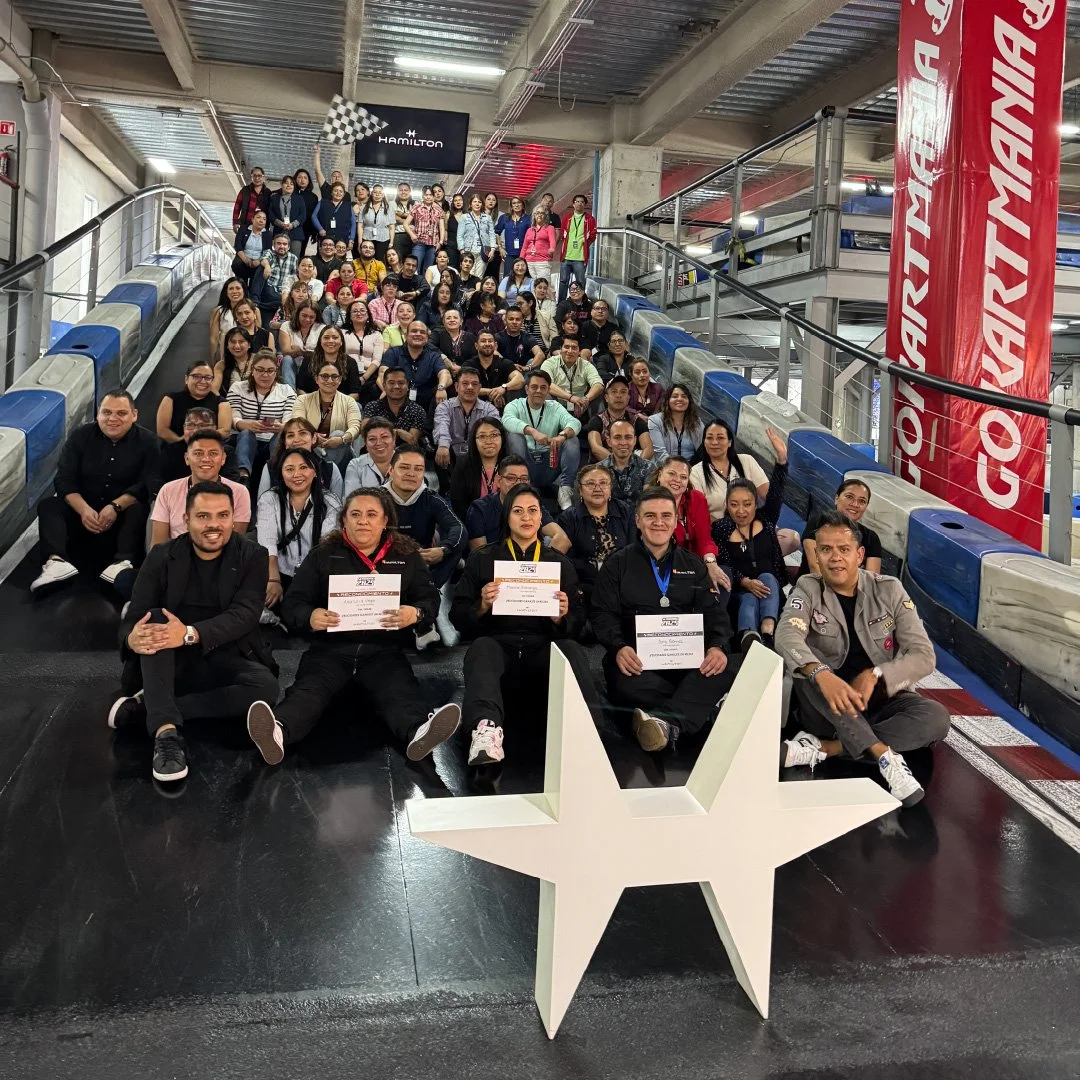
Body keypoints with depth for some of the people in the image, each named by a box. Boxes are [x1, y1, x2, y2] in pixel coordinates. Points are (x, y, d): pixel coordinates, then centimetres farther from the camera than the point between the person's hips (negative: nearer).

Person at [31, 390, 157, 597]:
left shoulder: (146, 441, -5)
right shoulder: (80, 436, 0)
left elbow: (147, 485, -15)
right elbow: (64, 480, -8)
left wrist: (116, 506, -32)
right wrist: (83, 509, -28)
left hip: (124, 512, -2)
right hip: (83, 510, 3)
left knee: (139, 511, -33)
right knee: (48, 505, -21)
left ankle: (123, 564, -51)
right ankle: (57, 561, -43)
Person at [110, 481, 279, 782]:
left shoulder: (253, 557, -3)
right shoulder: (162, 557, 1)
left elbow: (244, 615, -17)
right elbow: (133, 618, -6)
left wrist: (190, 634, -35)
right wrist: (132, 637, -33)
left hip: (226, 661, 0)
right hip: (170, 663, 1)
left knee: (266, 687, -30)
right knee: (155, 619, -28)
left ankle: (144, 707, -25)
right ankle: (166, 731, -41)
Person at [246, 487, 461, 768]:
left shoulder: (407, 556, 15)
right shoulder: (323, 555, 12)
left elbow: (430, 599, 10)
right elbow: (292, 603, 7)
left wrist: (415, 613, -16)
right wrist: (310, 617, -18)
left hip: (384, 651, 0)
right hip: (330, 649, 0)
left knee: (400, 692, -31)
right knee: (309, 690, -30)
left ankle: (418, 732, -62)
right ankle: (277, 731, -60)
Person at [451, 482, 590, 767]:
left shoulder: (560, 563, 19)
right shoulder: (482, 559, 16)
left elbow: (579, 622, 13)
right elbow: (457, 617, 10)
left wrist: (562, 618, -10)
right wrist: (481, 607, -11)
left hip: (544, 650, 1)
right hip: (498, 645, -1)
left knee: (570, 648, -32)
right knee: (482, 647, -35)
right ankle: (486, 729, -60)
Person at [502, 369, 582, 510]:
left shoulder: (555, 407, 12)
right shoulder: (516, 405, 5)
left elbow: (574, 422, -9)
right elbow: (507, 420, -21)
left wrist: (562, 435, -34)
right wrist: (533, 431, -39)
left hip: (549, 464, 2)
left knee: (572, 441, -16)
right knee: (514, 435, -24)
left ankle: (565, 490, -23)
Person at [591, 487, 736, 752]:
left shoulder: (693, 566, 19)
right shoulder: (616, 565, 11)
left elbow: (714, 611, 9)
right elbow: (603, 613, 1)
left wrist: (718, 646, -14)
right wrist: (618, 647, -22)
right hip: (637, 658, -2)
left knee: (724, 671, -32)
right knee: (626, 685, -38)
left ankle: (665, 721, -47)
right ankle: (704, 706, -23)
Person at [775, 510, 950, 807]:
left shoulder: (888, 590, -2)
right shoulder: (808, 589, -5)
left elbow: (924, 656, -8)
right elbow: (786, 637, -26)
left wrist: (874, 676, -25)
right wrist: (821, 674, -46)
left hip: (881, 699, 2)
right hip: (828, 706, -1)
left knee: (936, 717, -28)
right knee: (807, 670, -32)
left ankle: (821, 748, -31)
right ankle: (884, 755, -32)